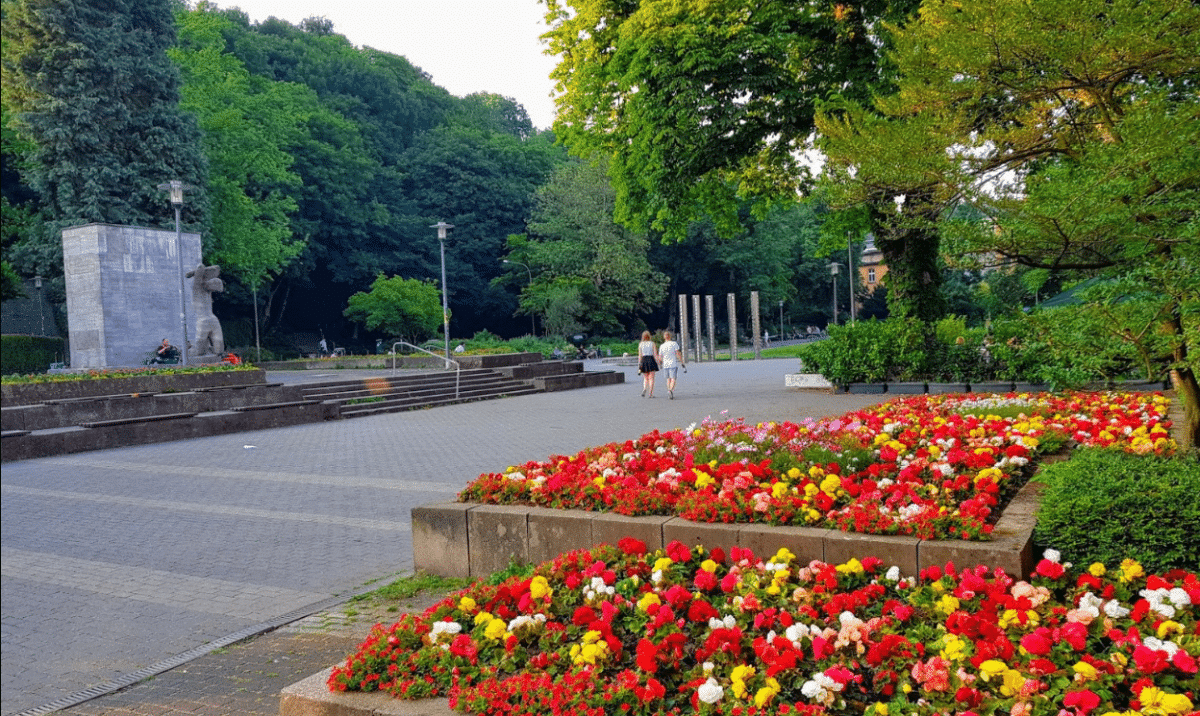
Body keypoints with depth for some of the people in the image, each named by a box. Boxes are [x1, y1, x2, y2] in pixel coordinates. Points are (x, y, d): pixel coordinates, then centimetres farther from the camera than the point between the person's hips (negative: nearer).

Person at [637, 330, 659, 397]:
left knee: (645, 378, 14)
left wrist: (639, 365, 3)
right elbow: (655, 354, -3)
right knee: (651, 378, 3)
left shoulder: (640, 344, 3)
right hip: (651, 360, -2)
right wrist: (657, 363, 2)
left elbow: (640, 356, 1)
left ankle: (644, 389, -10)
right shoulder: (652, 343, 0)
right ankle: (651, 393, 0)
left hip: (643, 360, 2)